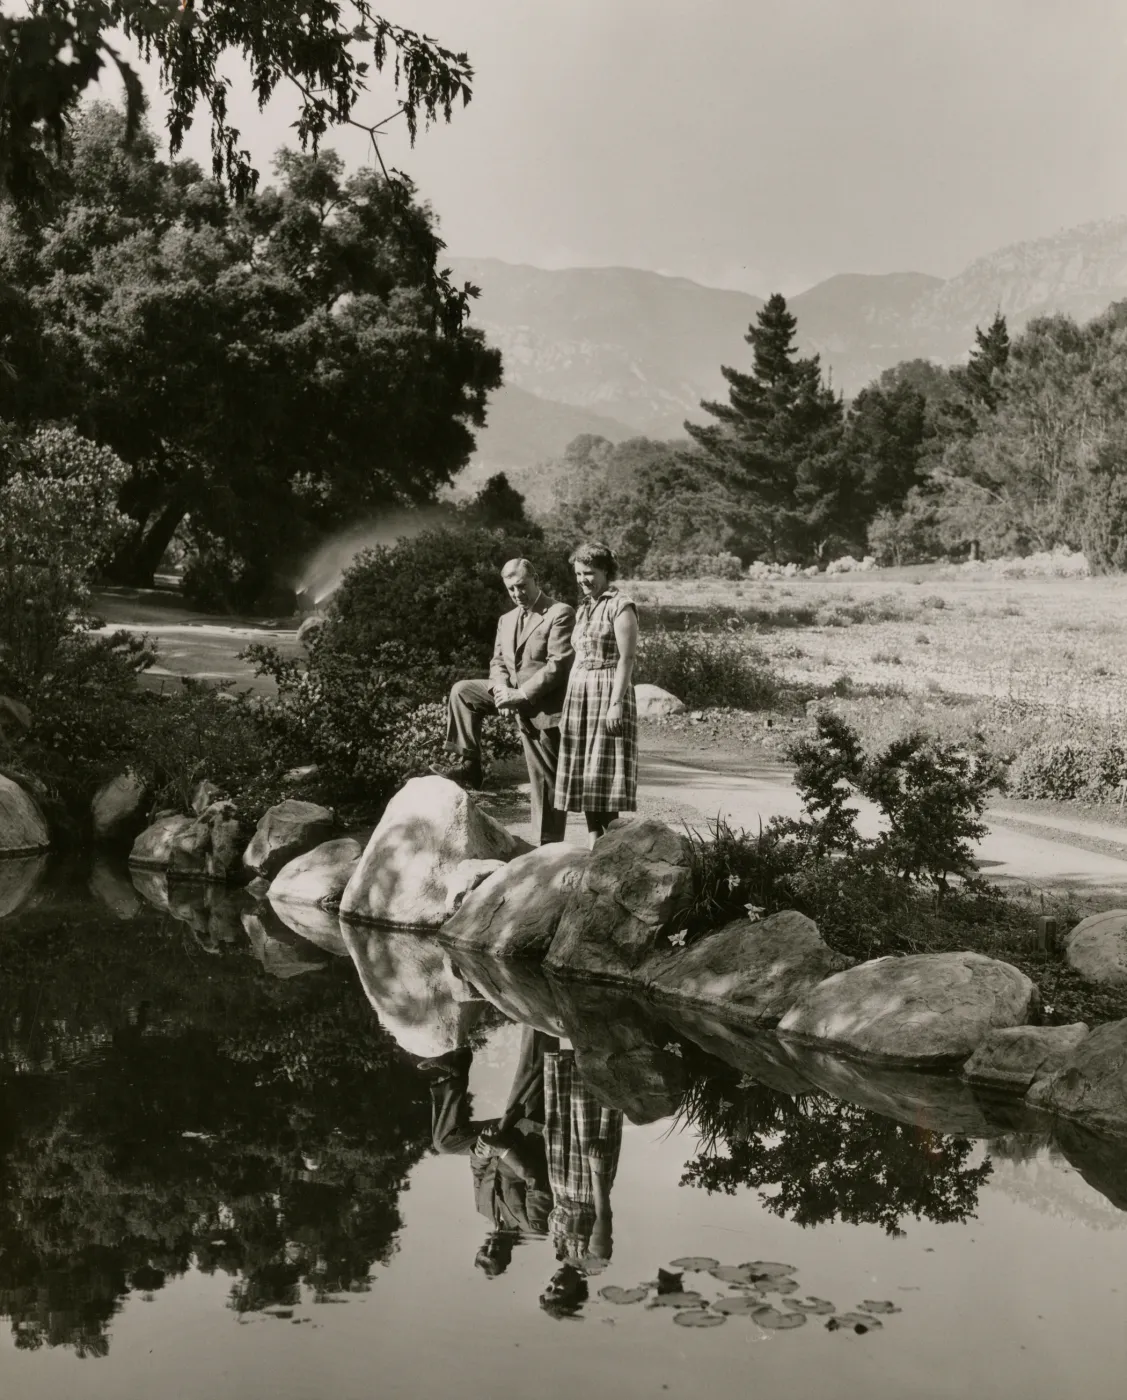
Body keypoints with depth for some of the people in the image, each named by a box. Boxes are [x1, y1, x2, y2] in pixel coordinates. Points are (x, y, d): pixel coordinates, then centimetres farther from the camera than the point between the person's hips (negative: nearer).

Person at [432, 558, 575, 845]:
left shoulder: (560, 614, -11)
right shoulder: (507, 620, 15)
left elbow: (558, 665, -19)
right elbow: (498, 663, 14)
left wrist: (520, 694, -23)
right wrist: (501, 689, -10)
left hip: (544, 706, -7)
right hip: (514, 697, 7)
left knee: (546, 780, -3)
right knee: (462, 691, -2)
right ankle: (468, 764, -1)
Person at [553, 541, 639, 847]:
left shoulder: (620, 607, -7)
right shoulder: (583, 609, 17)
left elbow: (626, 659, -14)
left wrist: (616, 703, -21)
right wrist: (568, 705, 14)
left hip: (607, 694, -8)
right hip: (579, 694, 8)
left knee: (602, 774, -10)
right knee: (583, 776, 5)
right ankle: (593, 845, 7)